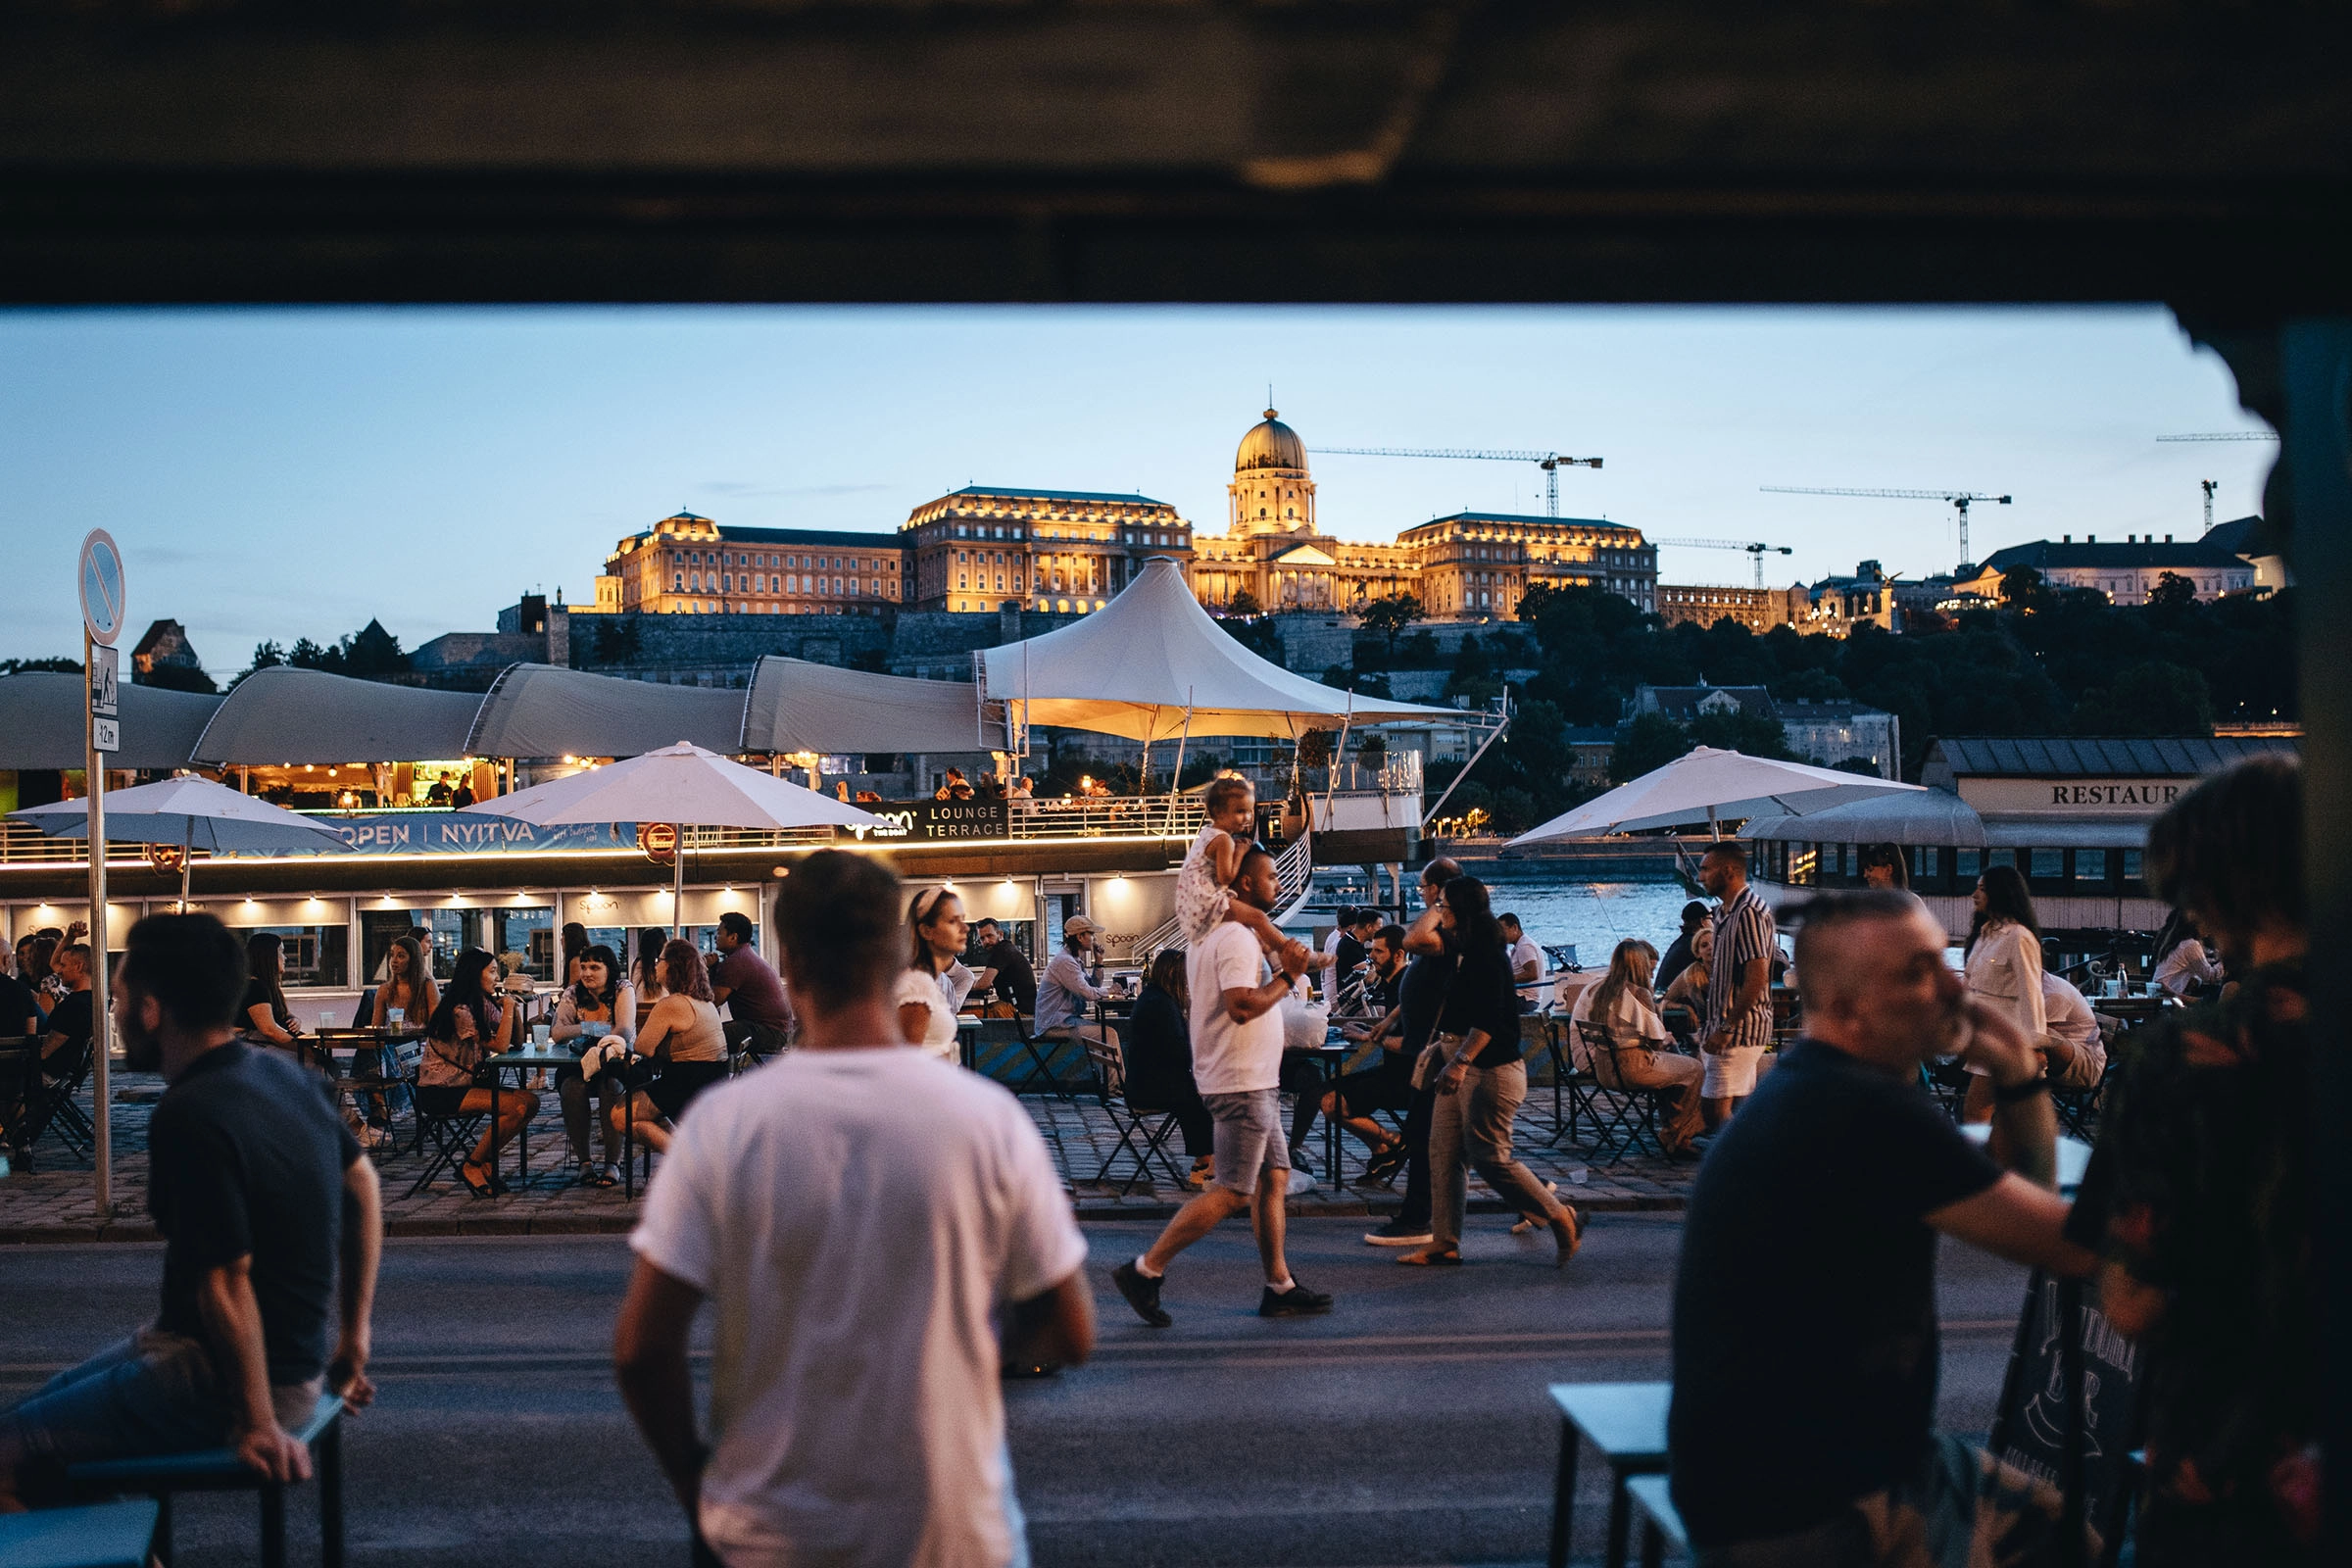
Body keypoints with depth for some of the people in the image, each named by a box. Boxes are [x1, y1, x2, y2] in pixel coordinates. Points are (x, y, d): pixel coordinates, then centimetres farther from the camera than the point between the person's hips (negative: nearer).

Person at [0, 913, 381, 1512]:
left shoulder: (191, 1118, -25)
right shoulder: (282, 1074, 3)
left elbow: (226, 1282, -25)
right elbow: (363, 1189, 14)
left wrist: (259, 1424, -17)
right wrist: (354, 1339, 17)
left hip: (227, 1377, -9)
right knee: (50, 1403, 24)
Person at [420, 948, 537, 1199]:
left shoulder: (484, 1005, 13)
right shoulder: (459, 1010, -17)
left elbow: (516, 1043, 11)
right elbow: (500, 1046, -19)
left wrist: (514, 1006, 0)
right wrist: (508, 1006, -13)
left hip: (465, 1085, 9)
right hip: (438, 1093, -9)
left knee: (530, 1101, -9)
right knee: (517, 1107, -24)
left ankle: (486, 1160, 4)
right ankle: (472, 1166, -8)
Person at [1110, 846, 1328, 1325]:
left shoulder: (1208, 934, 15)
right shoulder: (1236, 938, -18)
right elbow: (1242, 1005, -28)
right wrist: (1287, 975, -16)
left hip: (1255, 1081, 11)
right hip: (1242, 1082, -11)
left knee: (1274, 1178, 11)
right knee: (1232, 1193, -7)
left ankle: (1279, 1286, 14)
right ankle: (1145, 1271, -3)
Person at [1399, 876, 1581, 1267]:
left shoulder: (1486, 954, -15)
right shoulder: (1469, 952, 16)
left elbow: (1489, 1018, -25)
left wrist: (1461, 1061, -32)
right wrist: (1441, 1047, 29)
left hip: (1490, 1069, -11)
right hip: (1464, 1068, 11)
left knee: (1489, 1157, -9)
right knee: (1443, 1152, 6)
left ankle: (1560, 1217, 4)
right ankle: (1444, 1242, 8)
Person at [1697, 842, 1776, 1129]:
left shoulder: (1749, 913, -16)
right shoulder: (1723, 913, 17)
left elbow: (1757, 977, -23)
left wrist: (1726, 1029, -22)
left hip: (1738, 1030, -10)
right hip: (1721, 1027, 10)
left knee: (1717, 1110, -12)